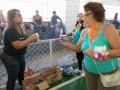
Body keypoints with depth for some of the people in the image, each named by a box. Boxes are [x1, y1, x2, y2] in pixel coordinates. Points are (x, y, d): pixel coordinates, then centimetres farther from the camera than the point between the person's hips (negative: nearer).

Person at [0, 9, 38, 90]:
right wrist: (30, 38, -32)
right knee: (12, 78, 5)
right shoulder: (10, 31, -25)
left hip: (20, 56, 9)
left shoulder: (20, 28, 3)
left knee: (21, 74, 27)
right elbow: (17, 45, -33)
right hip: (10, 58, -9)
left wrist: (31, 40, -4)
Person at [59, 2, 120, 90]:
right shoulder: (84, 31, -3)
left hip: (107, 73, -4)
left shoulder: (108, 28, -18)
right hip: (89, 70, 5)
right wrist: (68, 44, -13)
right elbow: (78, 48, 7)